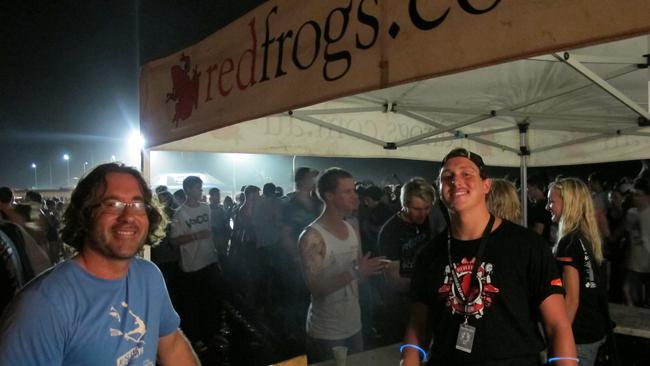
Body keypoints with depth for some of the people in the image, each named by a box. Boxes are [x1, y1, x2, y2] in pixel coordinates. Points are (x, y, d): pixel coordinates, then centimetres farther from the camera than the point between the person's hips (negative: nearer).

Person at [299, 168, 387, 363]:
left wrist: (371, 269, -5)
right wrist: (353, 273, -30)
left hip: (354, 326, 7)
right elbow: (315, 288, -22)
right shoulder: (312, 237, -17)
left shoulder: (352, 230, 7)